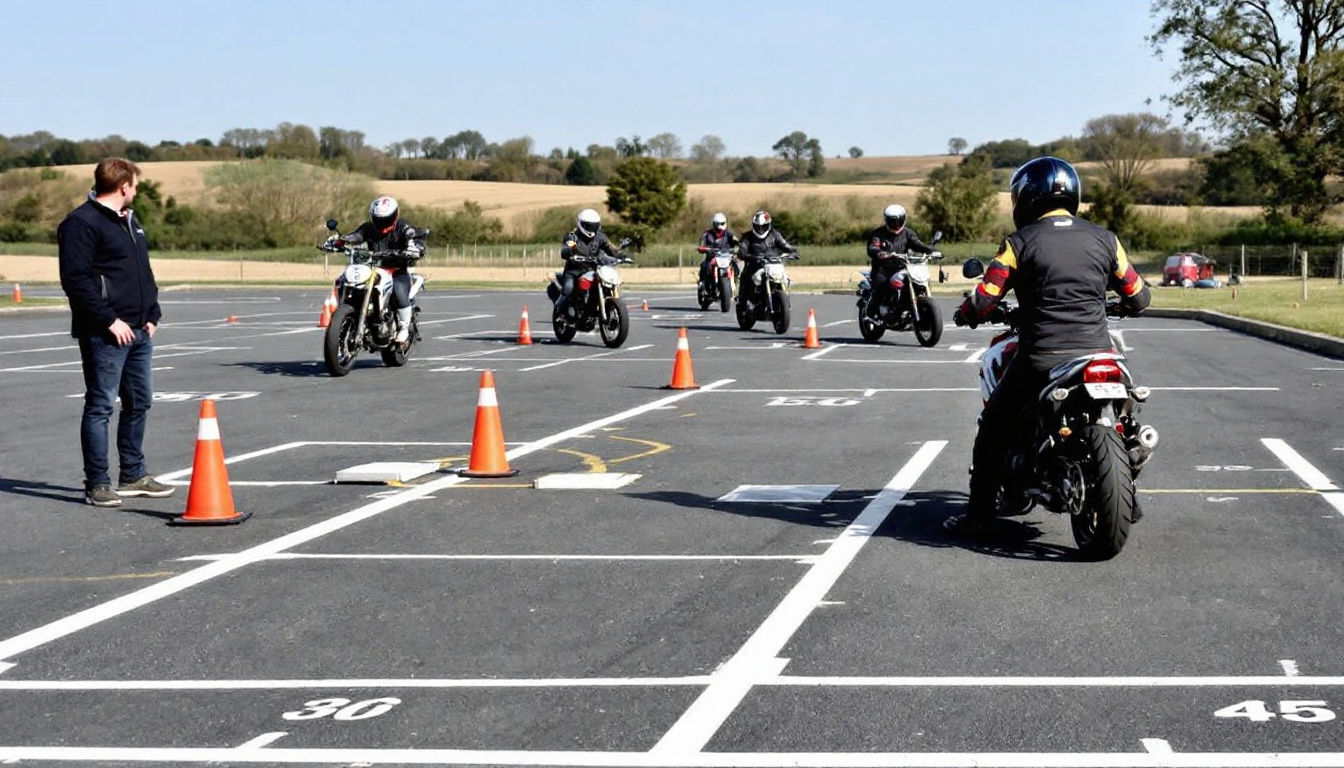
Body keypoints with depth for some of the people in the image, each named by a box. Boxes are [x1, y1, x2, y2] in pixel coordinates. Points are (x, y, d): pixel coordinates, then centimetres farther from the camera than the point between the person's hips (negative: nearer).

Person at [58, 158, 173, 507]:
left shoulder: (129, 222, 19)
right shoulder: (81, 223, -11)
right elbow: (75, 279, -18)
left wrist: (152, 315, 12)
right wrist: (109, 320, -20)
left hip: (139, 332, 9)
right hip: (105, 334, -9)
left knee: (139, 403, 14)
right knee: (100, 406, -4)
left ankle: (133, 476, 25)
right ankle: (97, 484, 1)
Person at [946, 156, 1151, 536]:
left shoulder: (1020, 242, -2)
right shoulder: (1104, 239, 7)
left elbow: (984, 300, -7)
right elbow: (1138, 297, 11)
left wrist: (963, 315, 15)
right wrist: (1118, 308, 34)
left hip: (1039, 360, -3)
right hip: (1097, 354, 3)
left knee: (994, 429, 14)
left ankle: (979, 513, 12)